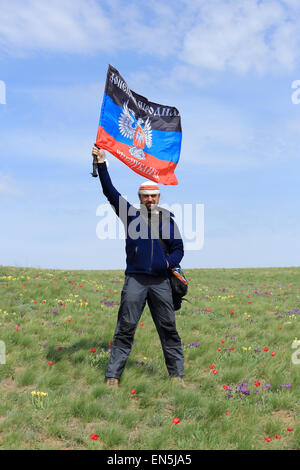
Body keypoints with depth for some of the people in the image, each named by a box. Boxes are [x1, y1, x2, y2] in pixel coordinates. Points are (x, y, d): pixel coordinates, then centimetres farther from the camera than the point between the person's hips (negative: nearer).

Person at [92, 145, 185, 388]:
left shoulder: (167, 219, 11)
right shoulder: (131, 213, 8)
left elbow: (178, 249, 14)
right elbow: (110, 192, 3)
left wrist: (169, 262, -6)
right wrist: (102, 164, -4)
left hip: (161, 281, 2)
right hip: (135, 279, -1)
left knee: (168, 329, 6)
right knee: (126, 328, -3)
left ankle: (177, 375, 16)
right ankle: (113, 376, 2)